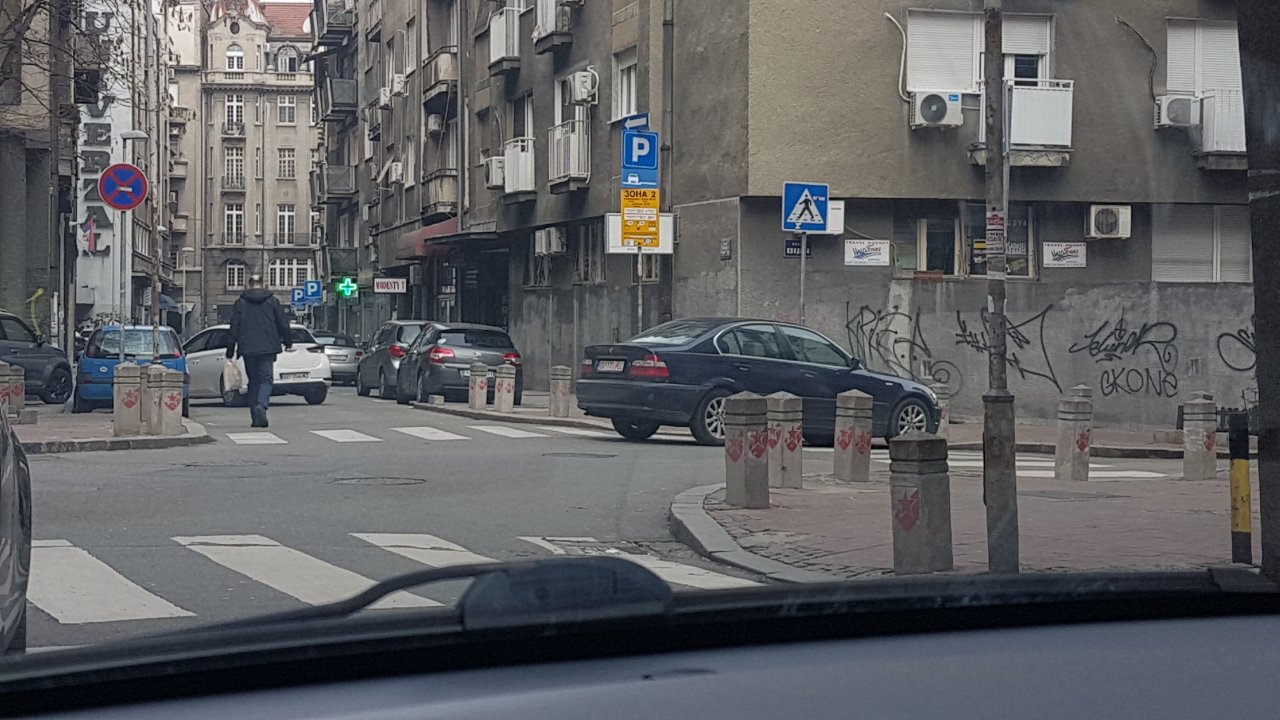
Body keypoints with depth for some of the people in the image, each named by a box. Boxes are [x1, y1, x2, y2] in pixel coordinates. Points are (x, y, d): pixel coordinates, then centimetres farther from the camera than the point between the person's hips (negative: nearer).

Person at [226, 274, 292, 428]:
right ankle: (261, 405, -28)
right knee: (266, 379, 0)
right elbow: (283, 323, 7)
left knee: (253, 381, 11)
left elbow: (234, 328, 2)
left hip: (248, 349, 1)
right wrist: (288, 342, 20)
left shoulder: (240, 302, 3)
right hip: (267, 348, -1)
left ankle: (255, 417, 7)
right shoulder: (272, 301, 3)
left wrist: (230, 352, 6)